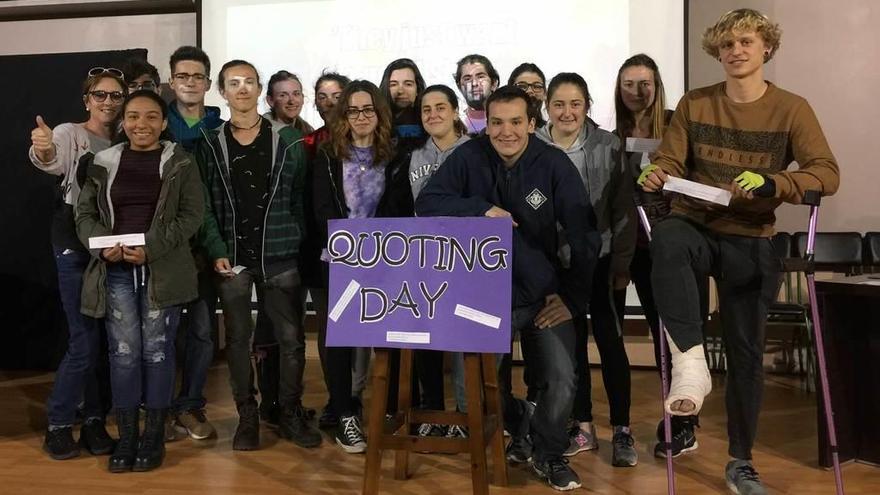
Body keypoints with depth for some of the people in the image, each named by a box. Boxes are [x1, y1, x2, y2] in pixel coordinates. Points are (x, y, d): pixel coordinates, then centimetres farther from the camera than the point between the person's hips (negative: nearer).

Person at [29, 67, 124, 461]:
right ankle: (58, 424, 11)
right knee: (85, 341, -6)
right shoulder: (69, 134, -6)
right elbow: (52, 162, -29)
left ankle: (94, 422, 21)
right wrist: (42, 151, -51)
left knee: (107, 339, 9)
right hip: (76, 249, -5)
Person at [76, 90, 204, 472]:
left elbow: (191, 215, -4)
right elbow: (85, 214, 10)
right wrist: (103, 245, -11)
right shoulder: (103, 163, 9)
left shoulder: (180, 163, 2)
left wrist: (152, 248, -16)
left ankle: (154, 436, 16)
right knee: (123, 352, 2)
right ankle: (126, 437, 14)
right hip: (116, 271, 2)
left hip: (163, 269, -2)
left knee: (157, 350, 3)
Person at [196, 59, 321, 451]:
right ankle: (247, 416, 20)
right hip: (231, 257, 1)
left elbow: (301, 199, 3)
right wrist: (216, 252, -8)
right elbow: (204, 205, 2)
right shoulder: (209, 144, 6)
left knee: (291, 337, 2)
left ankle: (291, 414, 17)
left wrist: (300, 246, -5)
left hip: (279, 256, 0)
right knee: (238, 338, 8)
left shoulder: (288, 140, 5)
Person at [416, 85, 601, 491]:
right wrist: (483, 209, -23)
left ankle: (548, 453, 22)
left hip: (543, 294, 0)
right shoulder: (469, 157, -6)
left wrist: (572, 298, -9)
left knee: (561, 382, -9)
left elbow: (585, 235, -5)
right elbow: (426, 203, -12)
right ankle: (519, 422, 29)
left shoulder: (554, 163, -7)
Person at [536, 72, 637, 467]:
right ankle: (583, 427, 23)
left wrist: (622, 264, -6)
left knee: (610, 341, 3)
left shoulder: (607, 146, -4)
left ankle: (622, 431, 15)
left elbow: (623, 210, -2)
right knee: (571, 343, 10)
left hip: (600, 260, -1)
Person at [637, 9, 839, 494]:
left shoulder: (791, 108, -2)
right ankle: (690, 359, -40)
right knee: (666, 236, -39)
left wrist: (771, 184, -30)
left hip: (750, 241, 1)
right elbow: (670, 160, -3)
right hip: (695, 228, 0)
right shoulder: (694, 103, 3)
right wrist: (655, 175, -27)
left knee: (746, 353, 6)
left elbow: (827, 173, -11)